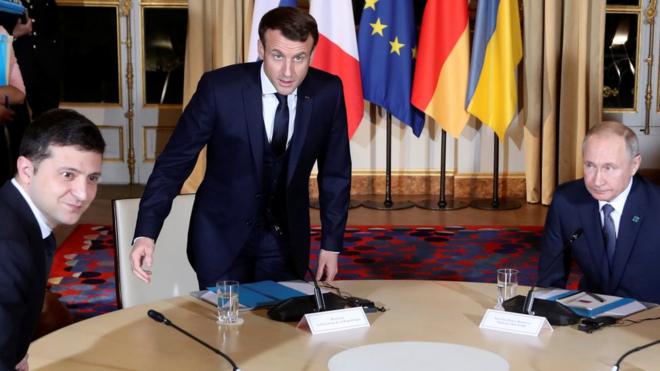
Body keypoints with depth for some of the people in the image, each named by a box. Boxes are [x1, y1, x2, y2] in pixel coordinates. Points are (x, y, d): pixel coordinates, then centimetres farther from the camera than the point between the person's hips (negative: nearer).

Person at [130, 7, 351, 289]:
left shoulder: (328, 92, -11)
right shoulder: (220, 87, -18)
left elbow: (335, 171, 0)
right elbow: (175, 160, -13)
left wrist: (331, 243, 2)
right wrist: (145, 233, -21)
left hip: (286, 236, 2)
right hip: (222, 234, -2)